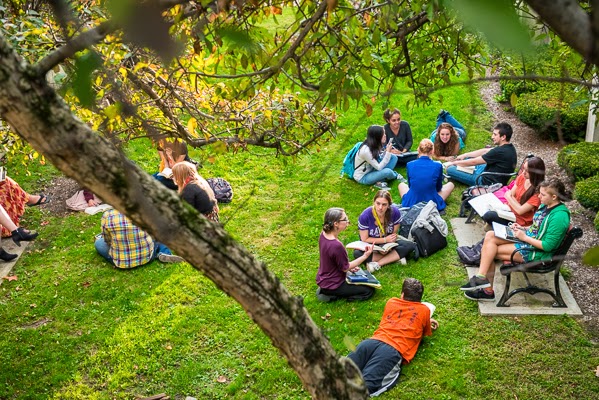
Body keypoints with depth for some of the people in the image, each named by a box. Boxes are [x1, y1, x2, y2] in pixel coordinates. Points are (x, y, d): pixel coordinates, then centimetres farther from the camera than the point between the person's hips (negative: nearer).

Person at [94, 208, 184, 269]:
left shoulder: (107, 215, -15)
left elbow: (108, 240, 2)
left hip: (119, 262, 1)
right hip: (146, 258, -1)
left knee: (99, 243, 20)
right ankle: (163, 254, 0)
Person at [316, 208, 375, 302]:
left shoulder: (324, 234, -7)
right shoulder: (336, 245, -34)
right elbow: (345, 268, -18)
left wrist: (350, 267, 8)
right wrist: (365, 256, -15)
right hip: (332, 285, -9)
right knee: (369, 291, 2)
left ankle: (325, 290, 13)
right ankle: (331, 295, -2)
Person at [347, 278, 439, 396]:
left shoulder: (391, 302, 30)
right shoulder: (424, 310, 20)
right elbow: (426, 333, 37)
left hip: (373, 341, 4)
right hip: (394, 350, -4)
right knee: (366, 385, -23)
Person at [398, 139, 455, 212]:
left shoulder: (410, 165, -6)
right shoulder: (438, 166, -9)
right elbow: (438, 188, 7)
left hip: (411, 204, 2)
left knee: (401, 185, 35)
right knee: (450, 184, 24)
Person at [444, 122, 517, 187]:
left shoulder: (500, 152, -29)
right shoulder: (509, 147, -1)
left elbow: (473, 162, -19)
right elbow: (484, 151, 11)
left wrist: (453, 163, -6)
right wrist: (465, 155, 12)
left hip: (487, 181, -10)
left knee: (450, 169, -13)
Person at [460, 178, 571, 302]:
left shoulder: (559, 216, -22)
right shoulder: (545, 205, 6)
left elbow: (548, 246, -22)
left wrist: (524, 237, -17)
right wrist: (522, 228, 4)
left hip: (537, 252, -9)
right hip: (527, 238, 9)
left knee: (490, 251, -13)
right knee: (490, 236, -10)